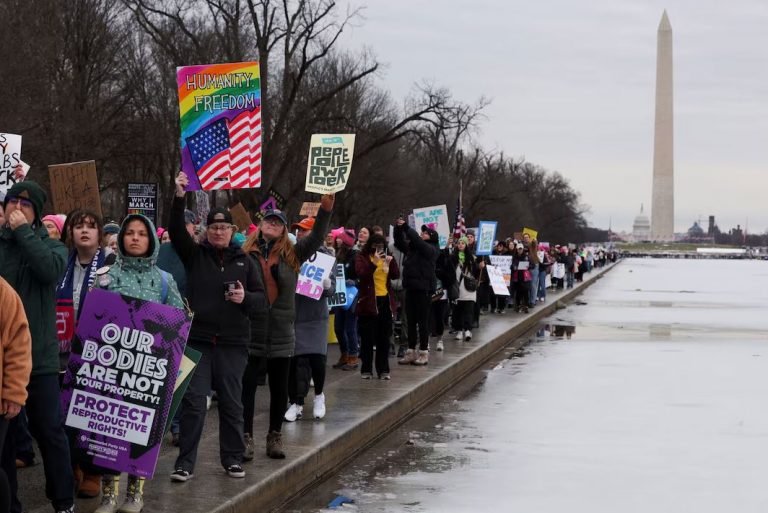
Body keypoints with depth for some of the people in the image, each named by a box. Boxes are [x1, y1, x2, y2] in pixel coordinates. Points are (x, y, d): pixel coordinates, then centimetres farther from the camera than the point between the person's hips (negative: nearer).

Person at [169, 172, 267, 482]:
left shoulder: (244, 261, 9)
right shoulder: (194, 254, 6)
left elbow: (262, 298, 10)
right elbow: (176, 230, -11)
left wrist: (245, 298, -12)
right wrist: (179, 198, -23)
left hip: (232, 343, 1)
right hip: (197, 340, -1)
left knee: (231, 404, 8)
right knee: (193, 403, -2)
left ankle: (232, 459, 20)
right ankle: (185, 463, 3)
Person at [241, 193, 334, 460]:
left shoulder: (292, 255, 3)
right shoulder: (245, 255, -1)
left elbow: (317, 237, -6)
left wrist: (326, 208, -18)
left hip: (281, 335, 2)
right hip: (250, 333, -2)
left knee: (279, 389, 11)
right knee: (246, 387, 2)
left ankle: (275, 437, 24)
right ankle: (246, 437, 12)